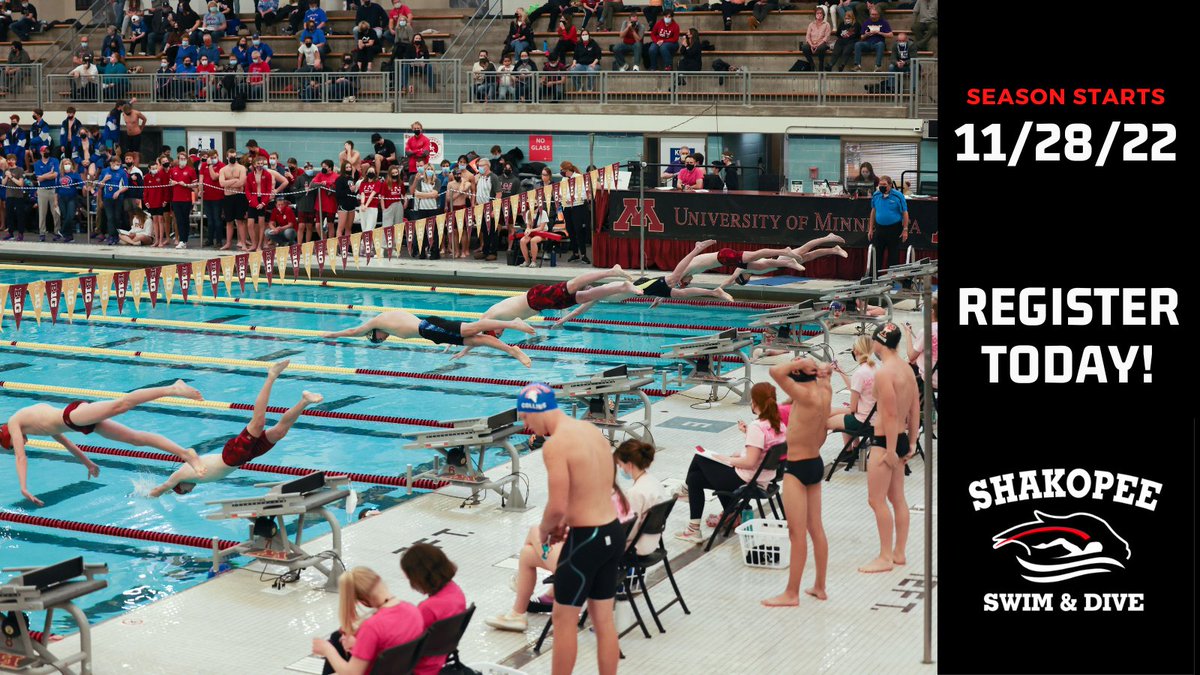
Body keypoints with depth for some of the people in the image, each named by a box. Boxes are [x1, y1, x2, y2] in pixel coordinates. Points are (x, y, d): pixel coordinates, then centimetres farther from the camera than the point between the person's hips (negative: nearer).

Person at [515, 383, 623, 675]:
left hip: (586, 540, -8)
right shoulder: (592, 430, 9)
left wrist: (544, 530, -2)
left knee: (564, 618, 7)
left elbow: (557, 506, -21)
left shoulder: (555, 444, -18)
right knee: (603, 618, 15)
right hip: (613, 532, 8)